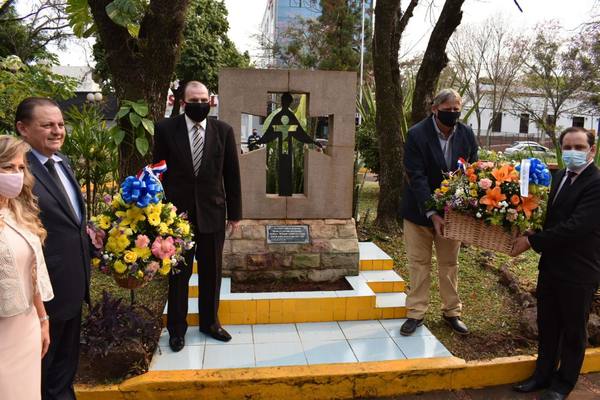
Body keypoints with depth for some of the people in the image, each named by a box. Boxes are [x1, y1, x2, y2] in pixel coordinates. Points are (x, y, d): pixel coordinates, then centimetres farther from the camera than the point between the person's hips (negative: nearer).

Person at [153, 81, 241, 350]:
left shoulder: (223, 131, 0)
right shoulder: (166, 129, -3)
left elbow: (232, 174, 3)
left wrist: (234, 213, 3)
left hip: (212, 212, 2)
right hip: (177, 212, -1)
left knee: (211, 272, 12)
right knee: (178, 273, 10)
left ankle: (209, 321, 31)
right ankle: (177, 328, 26)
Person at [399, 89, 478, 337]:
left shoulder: (467, 134, -4)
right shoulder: (417, 134, -16)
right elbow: (416, 177, -20)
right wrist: (432, 213, -25)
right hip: (420, 211, -3)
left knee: (450, 263, 14)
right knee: (419, 262, 8)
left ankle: (452, 312, 28)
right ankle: (416, 313, 20)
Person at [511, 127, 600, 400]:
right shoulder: (560, 176, 5)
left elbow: (575, 226, -26)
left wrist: (532, 241, -22)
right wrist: (535, 239, -2)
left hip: (578, 272, -7)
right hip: (550, 265, 7)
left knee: (573, 330, 14)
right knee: (547, 325, 19)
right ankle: (543, 374, 37)